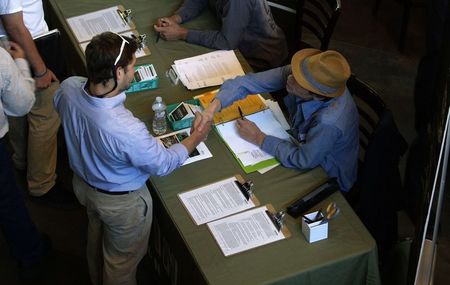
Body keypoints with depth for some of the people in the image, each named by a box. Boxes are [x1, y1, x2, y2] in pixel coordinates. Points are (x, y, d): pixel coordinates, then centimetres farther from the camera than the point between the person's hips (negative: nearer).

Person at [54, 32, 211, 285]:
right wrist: (196, 138, -8)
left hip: (82, 182, 7)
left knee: (97, 233, 36)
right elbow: (163, 164, -24)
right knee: (122, 260, 23)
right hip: (120, 202, -7)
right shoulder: (127, 130, -45)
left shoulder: (68, 88, -26)